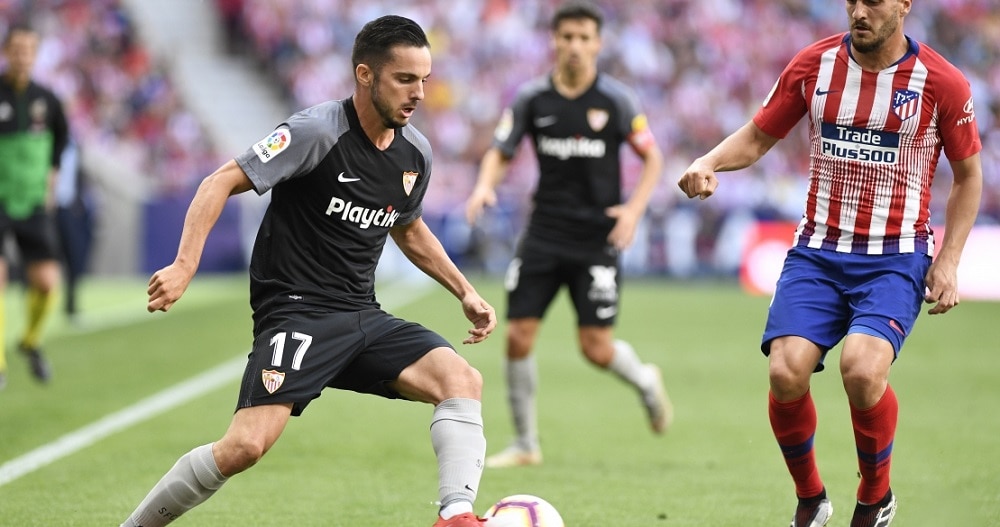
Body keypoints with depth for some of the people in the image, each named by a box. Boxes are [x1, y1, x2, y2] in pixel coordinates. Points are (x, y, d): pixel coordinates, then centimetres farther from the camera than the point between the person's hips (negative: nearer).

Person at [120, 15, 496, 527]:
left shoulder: (416, 153, 7)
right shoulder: (317, 131, -14)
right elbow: (221, 183, -13)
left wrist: (465, 292, 22)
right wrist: (184, 265, -25)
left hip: (363, 315, 7)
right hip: (297, 311, -7)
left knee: (463, 379, -17)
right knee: (247, 444, -21)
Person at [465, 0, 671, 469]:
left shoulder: (615, 100, -4)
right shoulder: (531, 98, 0)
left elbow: (652, 157, 3)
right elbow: (500, 153, 5)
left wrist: (634, 209, -11)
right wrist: (485, 185, -17)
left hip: (598, 237, -2)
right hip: (545, 233, 2)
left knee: (597, 349, -6)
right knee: (518, 337, -5)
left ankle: (645, 381, 29)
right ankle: (525, 444, 11)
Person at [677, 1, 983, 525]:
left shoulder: (942, 83, -4)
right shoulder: (813, 64, 1)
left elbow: (968, 174, 7)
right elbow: (758, 136, 11)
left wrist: (948, 259, -1)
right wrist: (709, 163, -10)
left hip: (896, 259, -2)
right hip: (817, 252, 3)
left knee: (862, 369, -28)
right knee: (786, 373, -19)